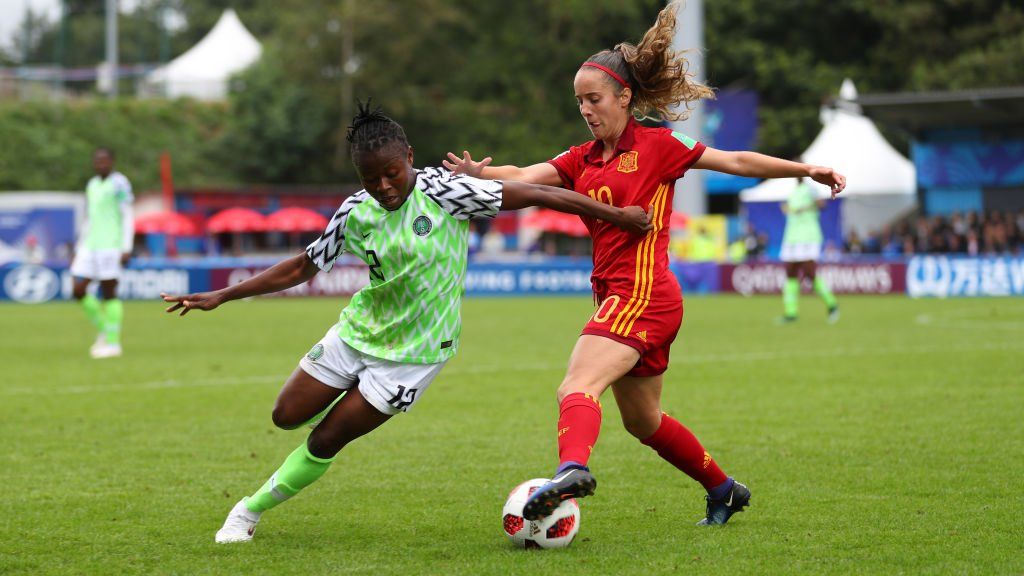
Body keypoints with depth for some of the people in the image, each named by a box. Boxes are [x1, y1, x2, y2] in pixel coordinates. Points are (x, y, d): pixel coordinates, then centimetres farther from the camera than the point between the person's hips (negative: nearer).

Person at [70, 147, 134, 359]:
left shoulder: (119, 183, -5)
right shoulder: (92, 185, 17)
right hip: (90, 246, 7)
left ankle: (113, 342, 1)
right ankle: (103, 329, 15)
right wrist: (78, 250, 20)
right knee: (78, 290, 0)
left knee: (109, 292, -5)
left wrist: (127, 248, -15)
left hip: (111, 246, -7)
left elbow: (128, 218, -9)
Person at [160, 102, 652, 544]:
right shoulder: (356, 213, -6)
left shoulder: (440, 191, -19)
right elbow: (302, 268, 5)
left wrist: (616, 215, -20)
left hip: (410, 353, -5)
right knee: (287, 416, 8)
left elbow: (530, 194, -18)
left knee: (325, 441, -6)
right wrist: (220, 297, 1)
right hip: (357, 330, 5)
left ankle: (251, 510, 14)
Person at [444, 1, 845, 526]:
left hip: (642, 292, -8)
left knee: (577, 388, -29)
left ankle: (572, 468, -53)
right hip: (616, 295, 8)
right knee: (642, 421, 20)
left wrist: (805, 170, -1)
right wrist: (478, 173, -17)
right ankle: (724, 491, 37)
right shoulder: (582, 160, 16)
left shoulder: (656, 145, -1)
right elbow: (524, 177, 3)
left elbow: (736, 161, 3)